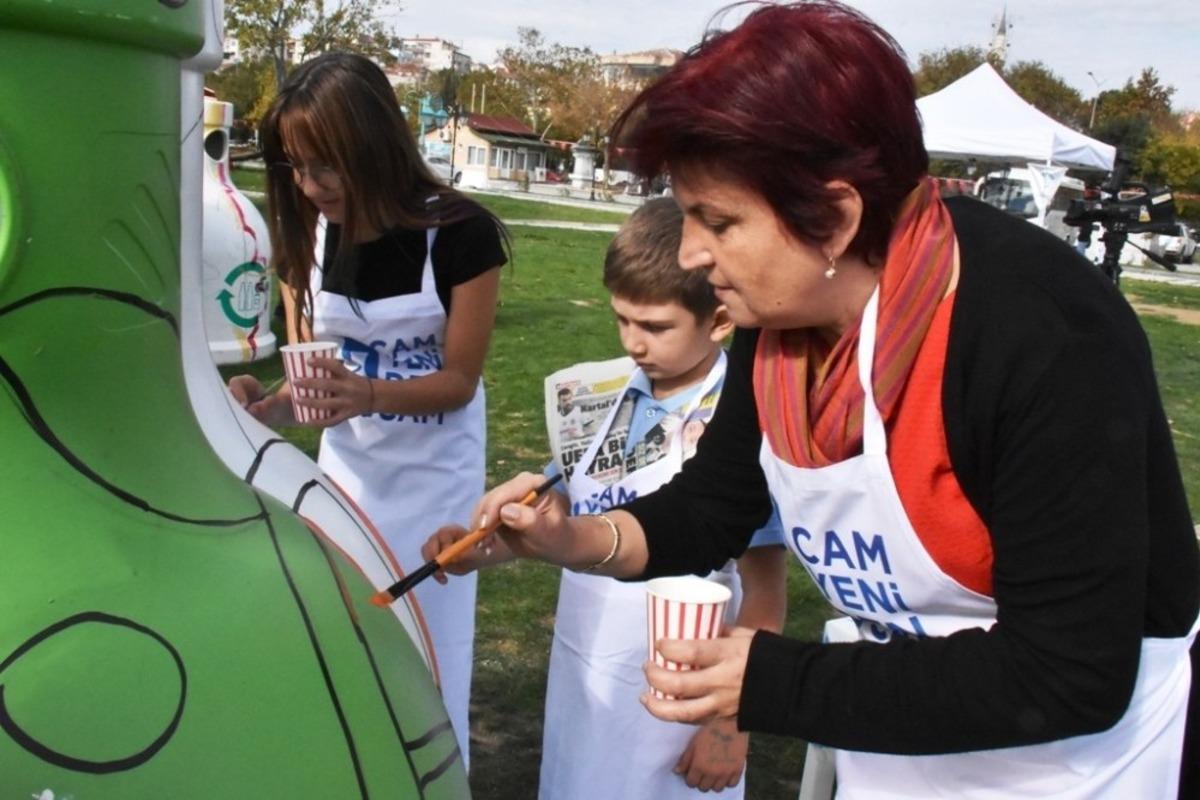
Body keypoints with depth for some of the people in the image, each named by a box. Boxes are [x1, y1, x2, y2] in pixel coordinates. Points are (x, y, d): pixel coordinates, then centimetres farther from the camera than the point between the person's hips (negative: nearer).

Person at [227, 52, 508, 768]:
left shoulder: (460, 233, -21)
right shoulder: (306, 235, -9)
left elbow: (459, 379, -17)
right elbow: (306, 376, -3)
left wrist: (370, 394, -36)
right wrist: (267, 406, -25)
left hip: (435, 476, -4)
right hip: (346, 470, 4)